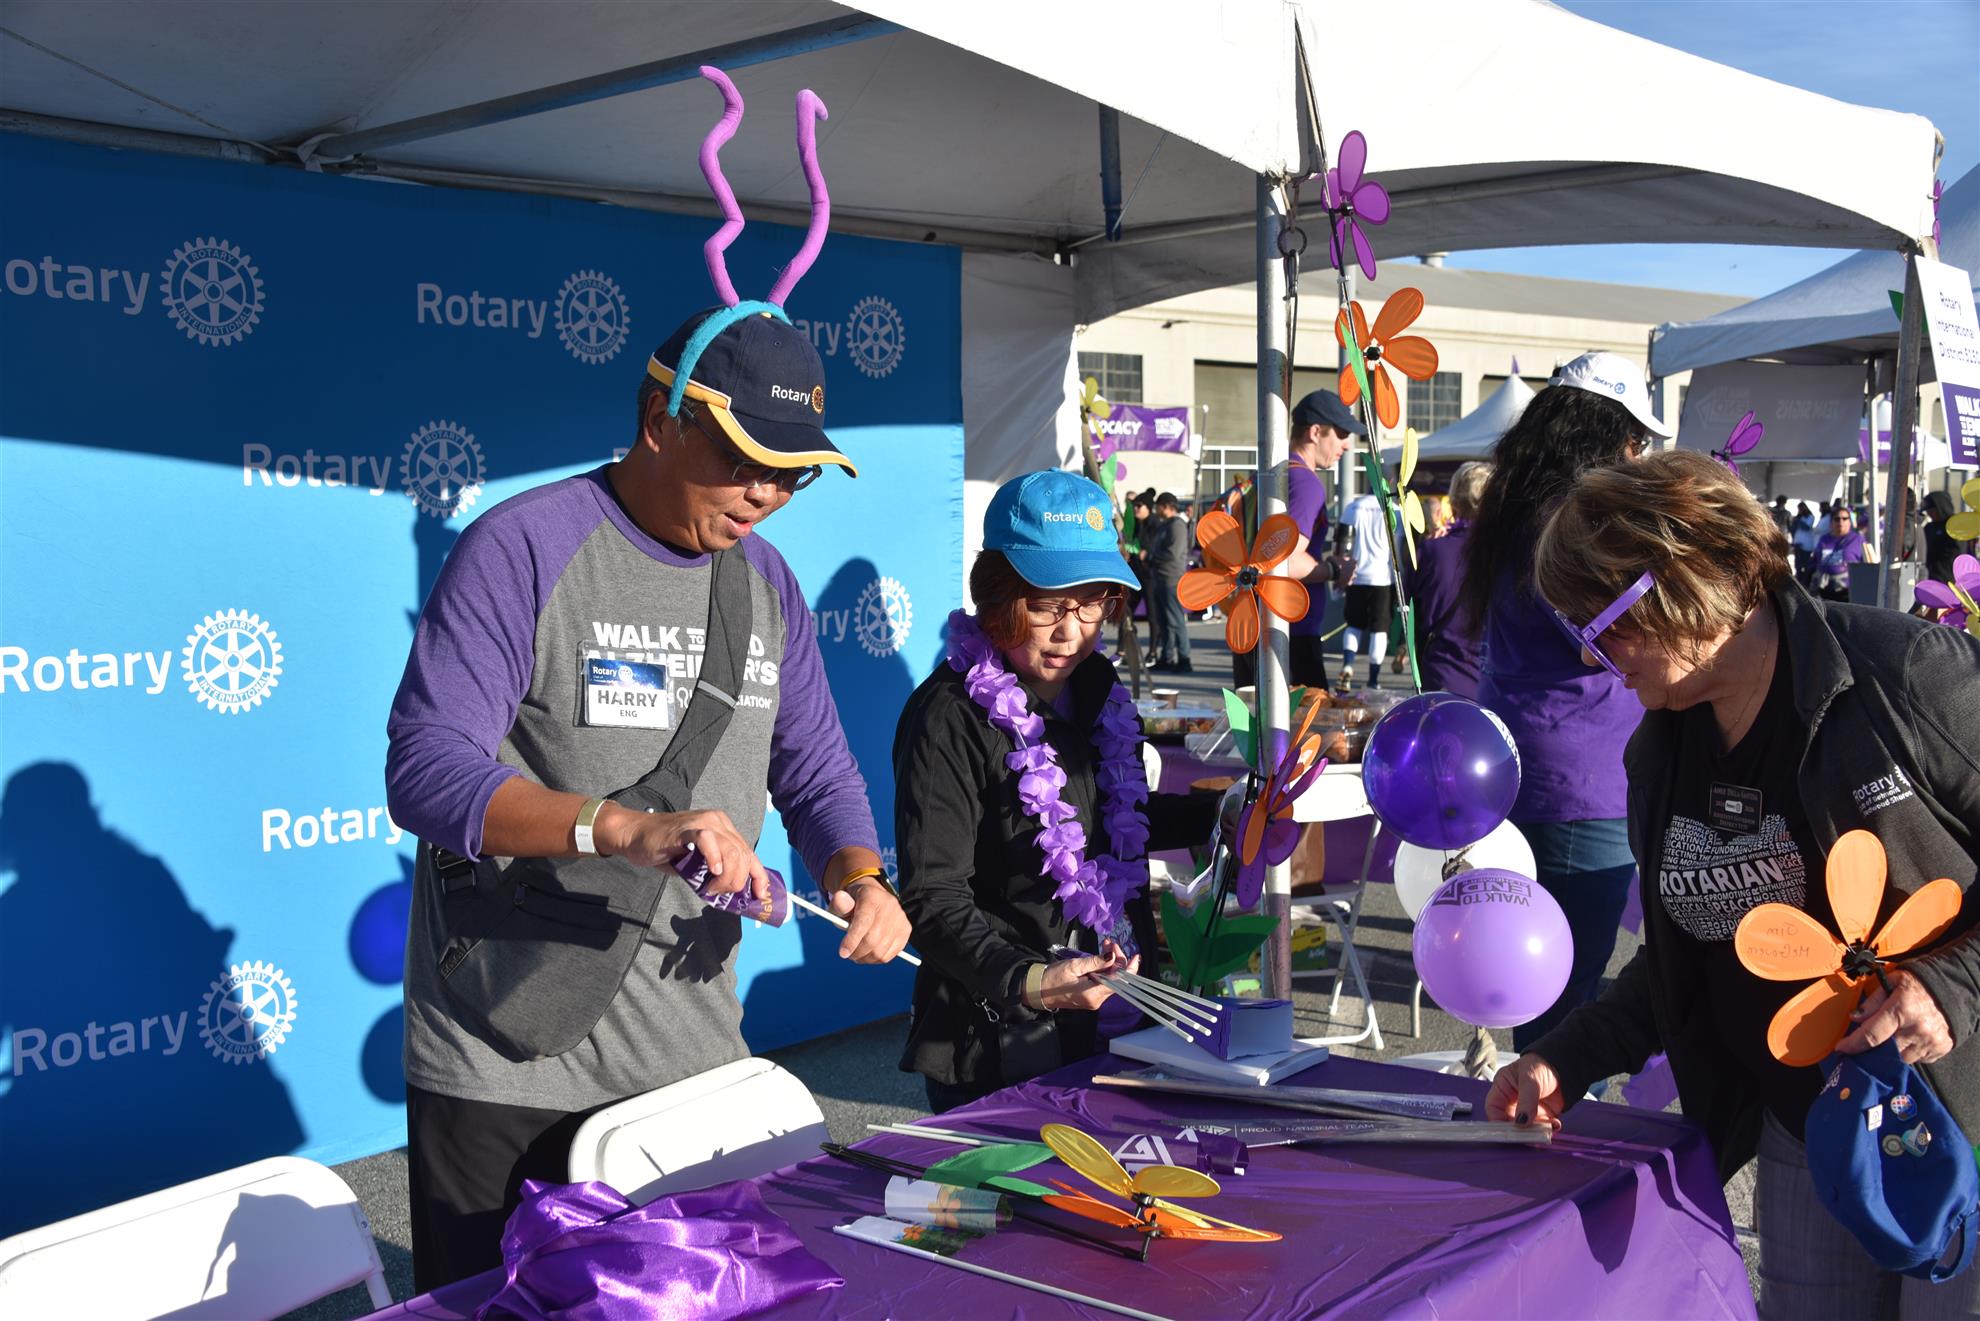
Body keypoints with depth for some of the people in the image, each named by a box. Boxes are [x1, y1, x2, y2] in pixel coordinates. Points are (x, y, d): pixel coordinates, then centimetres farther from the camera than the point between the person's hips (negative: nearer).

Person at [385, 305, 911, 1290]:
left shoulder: (766, 583, 8)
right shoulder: (523, 548, -13)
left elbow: (817, 773, 14)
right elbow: (423, 772, -22)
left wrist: (858, 879, -8)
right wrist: (625, 830, -35)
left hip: (697, 1060, 6)